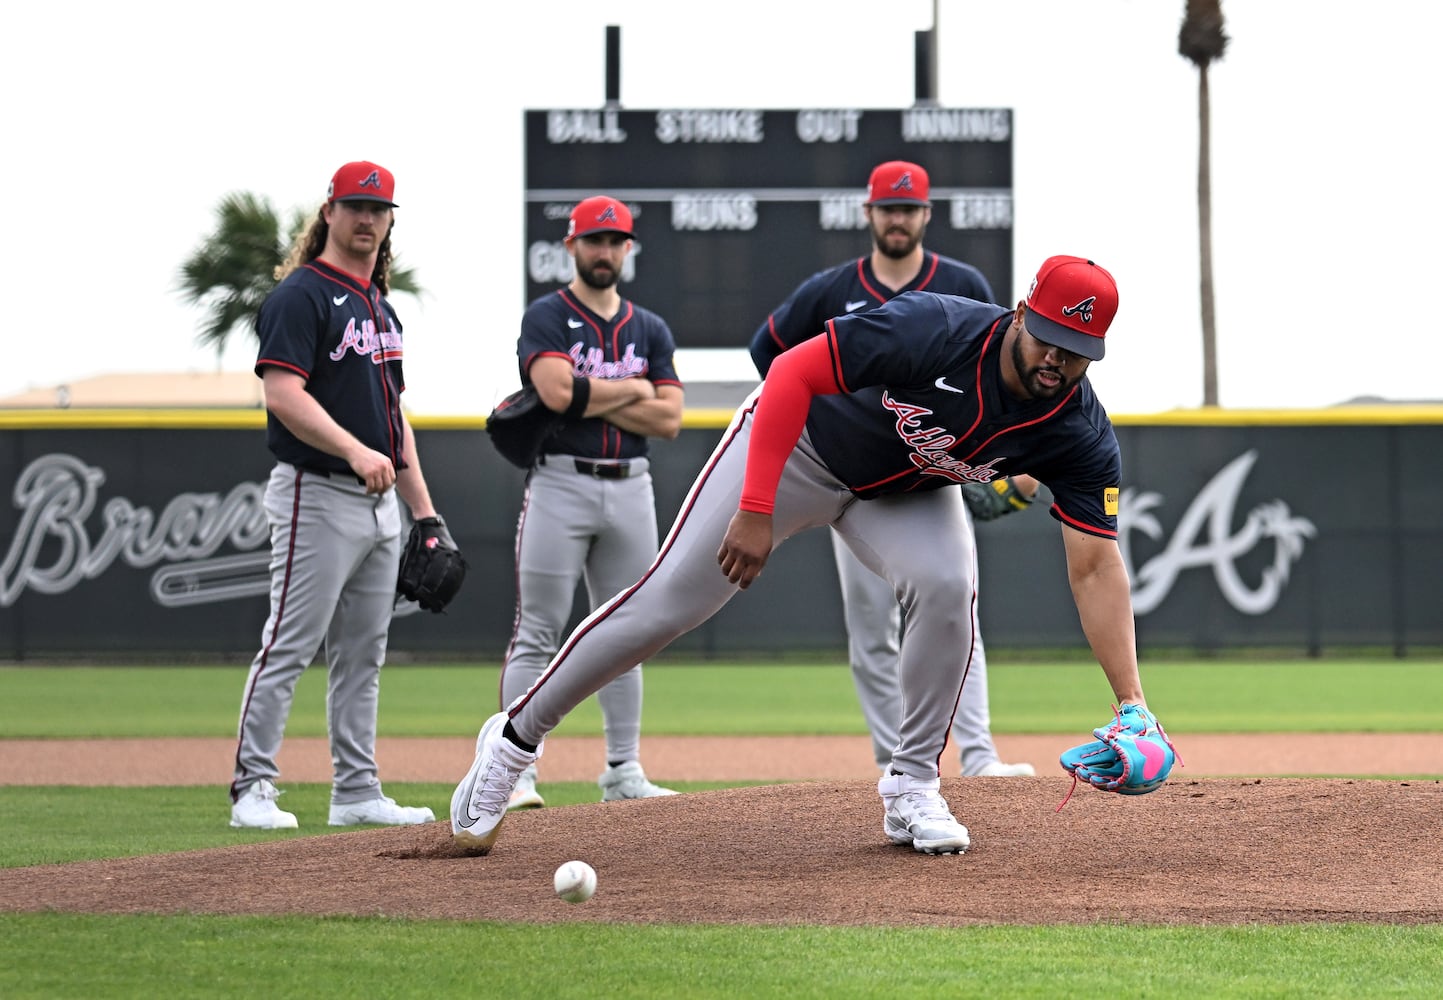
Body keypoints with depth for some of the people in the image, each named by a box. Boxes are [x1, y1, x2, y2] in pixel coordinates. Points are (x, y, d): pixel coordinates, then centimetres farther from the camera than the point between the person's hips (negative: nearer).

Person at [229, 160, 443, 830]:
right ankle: (252, 791, -4)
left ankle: (357, 792, 14)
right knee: (289, 648, -8)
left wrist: (423, 507, 17)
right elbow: (283, 394, -21)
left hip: (378, 500, 9)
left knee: (363, 655, 10)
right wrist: (356, 451, -33)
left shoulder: (379, 303, 18)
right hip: (316, 497, -9)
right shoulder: (301, 294, -9)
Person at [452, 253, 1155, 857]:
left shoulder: (1080, 433, -24)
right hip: (798, 445, -3)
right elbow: (792, 374, -30)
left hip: (907, 492, 3)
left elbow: (1095, 567, -23)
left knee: (946, 585, -26)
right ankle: (516, 737, 12)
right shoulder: (933, 329, -36)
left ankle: (912, 789, -7)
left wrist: (1131, 701, -32)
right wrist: (756, 509, -35)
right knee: (668, 602, -6)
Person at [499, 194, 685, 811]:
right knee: (537, 634, -7)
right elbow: (559, 391, -19)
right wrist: (631, 391, -5)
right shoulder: (547, 318, -1)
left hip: (630, 488, 5)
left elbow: (669, 419, 1)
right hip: (561, 483, -5)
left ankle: (623, 771, 13)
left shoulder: (650, 330, 13)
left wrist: (590, 399, -8)